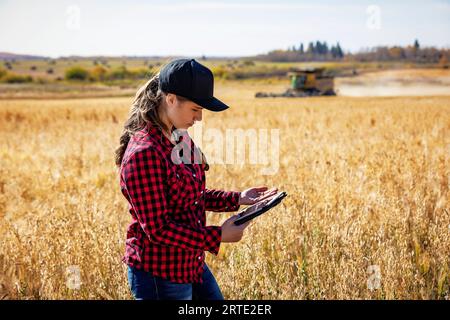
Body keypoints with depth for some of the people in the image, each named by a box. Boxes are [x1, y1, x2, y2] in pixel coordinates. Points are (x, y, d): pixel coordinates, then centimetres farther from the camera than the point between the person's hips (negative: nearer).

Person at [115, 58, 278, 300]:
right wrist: (217, 236, -22)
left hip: (192, 265, 9)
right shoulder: (143, 154, -24)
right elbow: (158, 229, -24)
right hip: (159, 276, -9)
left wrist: (236, 199, 4)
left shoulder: (180, 138, 4)